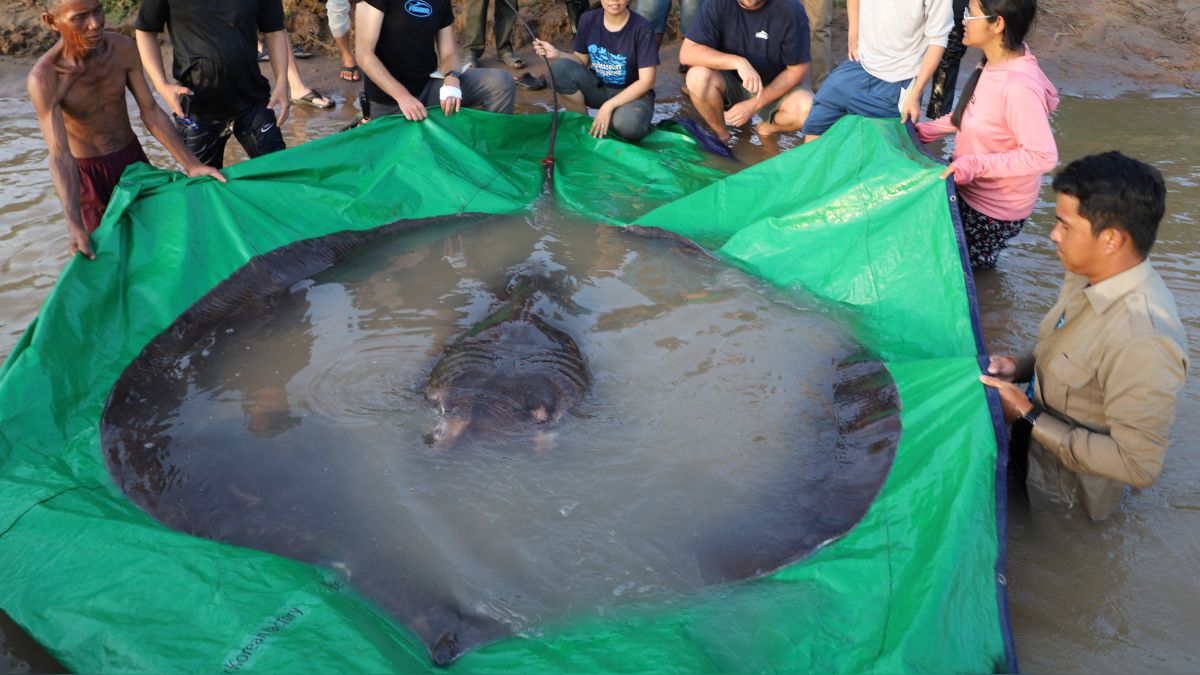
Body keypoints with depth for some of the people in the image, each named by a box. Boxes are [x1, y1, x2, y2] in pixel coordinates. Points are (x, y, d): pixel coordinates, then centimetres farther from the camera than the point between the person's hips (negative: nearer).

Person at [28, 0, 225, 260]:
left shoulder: (123, 47, -17)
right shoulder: (43, 78, -28)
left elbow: (150, 111, -10)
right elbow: (60, 156, -33)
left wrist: (191, 165, -21)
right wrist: (75, 227, -44)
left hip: (132, 157, 4)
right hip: (87, 173, -4)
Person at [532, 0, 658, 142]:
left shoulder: (642, 29, -17)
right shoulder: (588, 20, -5)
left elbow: (646, 81, -18)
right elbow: (582, 60, 6)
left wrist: (609, 106, -25)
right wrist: (556, 54, -16)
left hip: (634, 93, -4)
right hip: (598, 87, 4)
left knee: (628, 124, -40)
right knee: (560, 67, -22)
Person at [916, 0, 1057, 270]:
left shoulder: (1019, 87, -34)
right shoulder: (996, 60, -7)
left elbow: (1044, 156, -32)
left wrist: (975, 165, -33)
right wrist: (930, 130, 3)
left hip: (993, 207, -8)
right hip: (968, 184, 8)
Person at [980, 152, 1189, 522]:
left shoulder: (1144, 342, -35)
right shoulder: (1088, 276, -7)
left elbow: (1138, 466, -29)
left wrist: (1028, 416, -25)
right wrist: (1020, 367, -8)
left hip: (1067, 489, -7)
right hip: (1036, 434, 7)